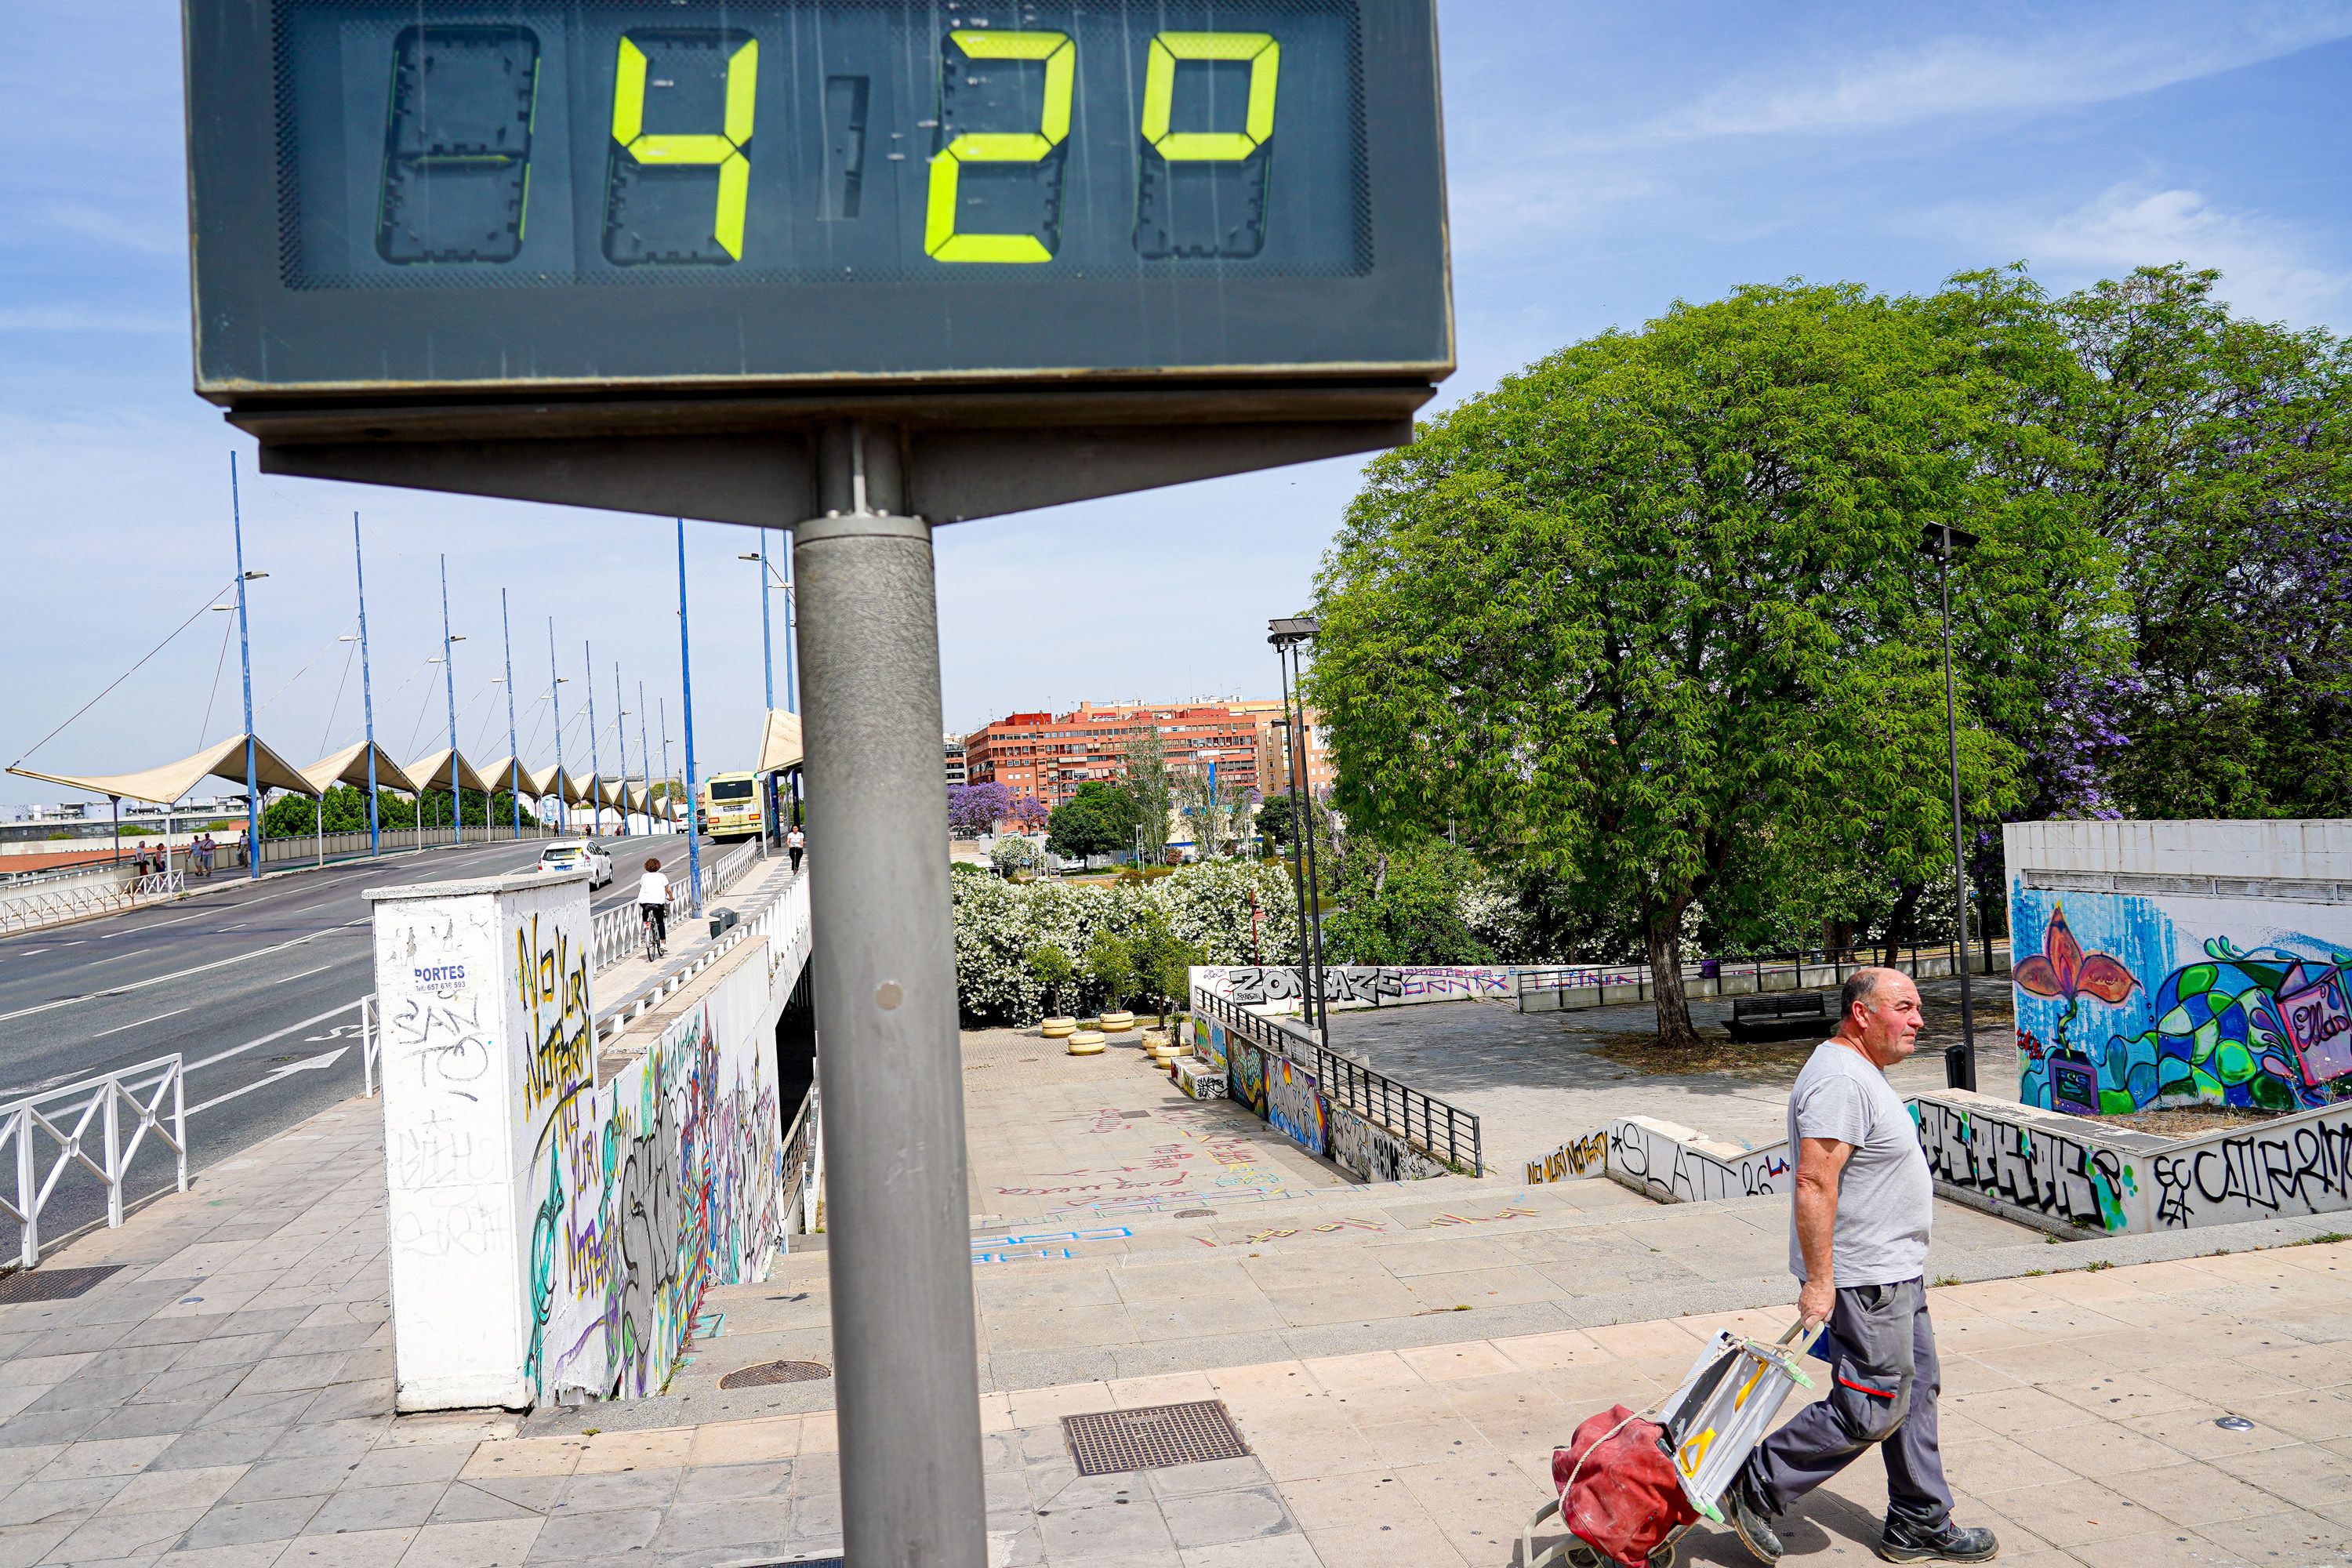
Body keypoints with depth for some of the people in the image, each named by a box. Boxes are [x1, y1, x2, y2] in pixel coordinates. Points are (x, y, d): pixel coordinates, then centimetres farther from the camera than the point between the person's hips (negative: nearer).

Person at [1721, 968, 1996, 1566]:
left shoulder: (1862, 1072, 14)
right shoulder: (1839, 1080, -22)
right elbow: (1814, 1186, -27)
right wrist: (1818, 1282, -27)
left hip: (1895, 1271, 11)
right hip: (1865, 1279, -11)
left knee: (1915, 1393, 16)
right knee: (1871, 1409, -6)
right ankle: (1755, 1489, 3)